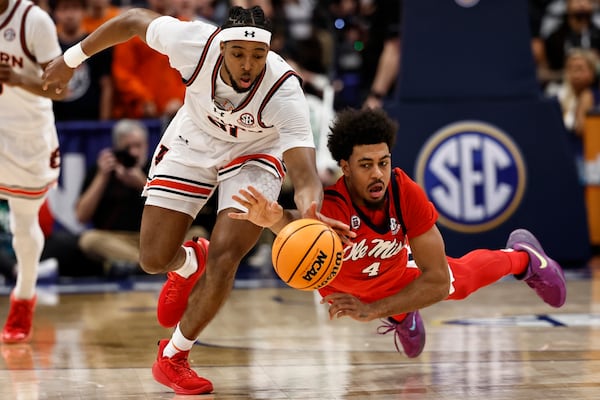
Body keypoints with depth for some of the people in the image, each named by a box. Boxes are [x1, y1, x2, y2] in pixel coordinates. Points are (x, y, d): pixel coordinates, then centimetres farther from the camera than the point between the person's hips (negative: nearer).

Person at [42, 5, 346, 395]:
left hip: (253, 153, -2)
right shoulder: (195, 42, -33)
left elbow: (306, 176, -46)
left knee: (224, 256, -19)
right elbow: (134, 20, -14)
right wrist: (72, 58, -3)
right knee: (154, 259, -1)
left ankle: (173, 356, 4)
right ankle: (189, 264, 39)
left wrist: (311, 215, -69)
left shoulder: (284, 91, -37)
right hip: (193, 143, 2)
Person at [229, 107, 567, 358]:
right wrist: (277, 220, -94)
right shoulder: (332, 204, -46)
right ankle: (402, 317, 63)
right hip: (339, 283, -3)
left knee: (463, 276, 29)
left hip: (398, 276, 3)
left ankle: (523, 258, 60)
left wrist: (373, 310, -46)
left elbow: (438, 281, -36)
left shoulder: (408, 194, -38)